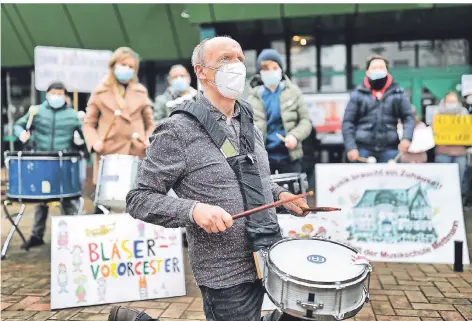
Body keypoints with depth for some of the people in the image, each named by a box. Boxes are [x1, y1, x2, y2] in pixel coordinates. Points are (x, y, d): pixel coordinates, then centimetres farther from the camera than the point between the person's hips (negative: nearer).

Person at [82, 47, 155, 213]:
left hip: (137, 156, 2)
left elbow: (150, 123, 16)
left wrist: (150, 139, -4)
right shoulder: (100, 92, 8)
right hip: (108, 156, -2)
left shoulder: (141, 92, 15)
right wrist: (94, 142, -11)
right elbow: (88, 123, 7)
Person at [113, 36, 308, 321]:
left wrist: (280, 194, 3)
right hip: (227, 273, -7)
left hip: (273, 254, 7)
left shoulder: (248, 121, 8)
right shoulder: (179, 130, -15)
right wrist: (193, 209, -28)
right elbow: (138, 199, -14)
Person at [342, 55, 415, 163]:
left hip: (389, 149, 1)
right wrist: (351, 147, -6)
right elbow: (348, 122, 3)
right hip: (363, 149, -1)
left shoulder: (398, 93, 8)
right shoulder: (358, 94, 5)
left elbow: (408, 117, 9)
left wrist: (406, 138, -9)